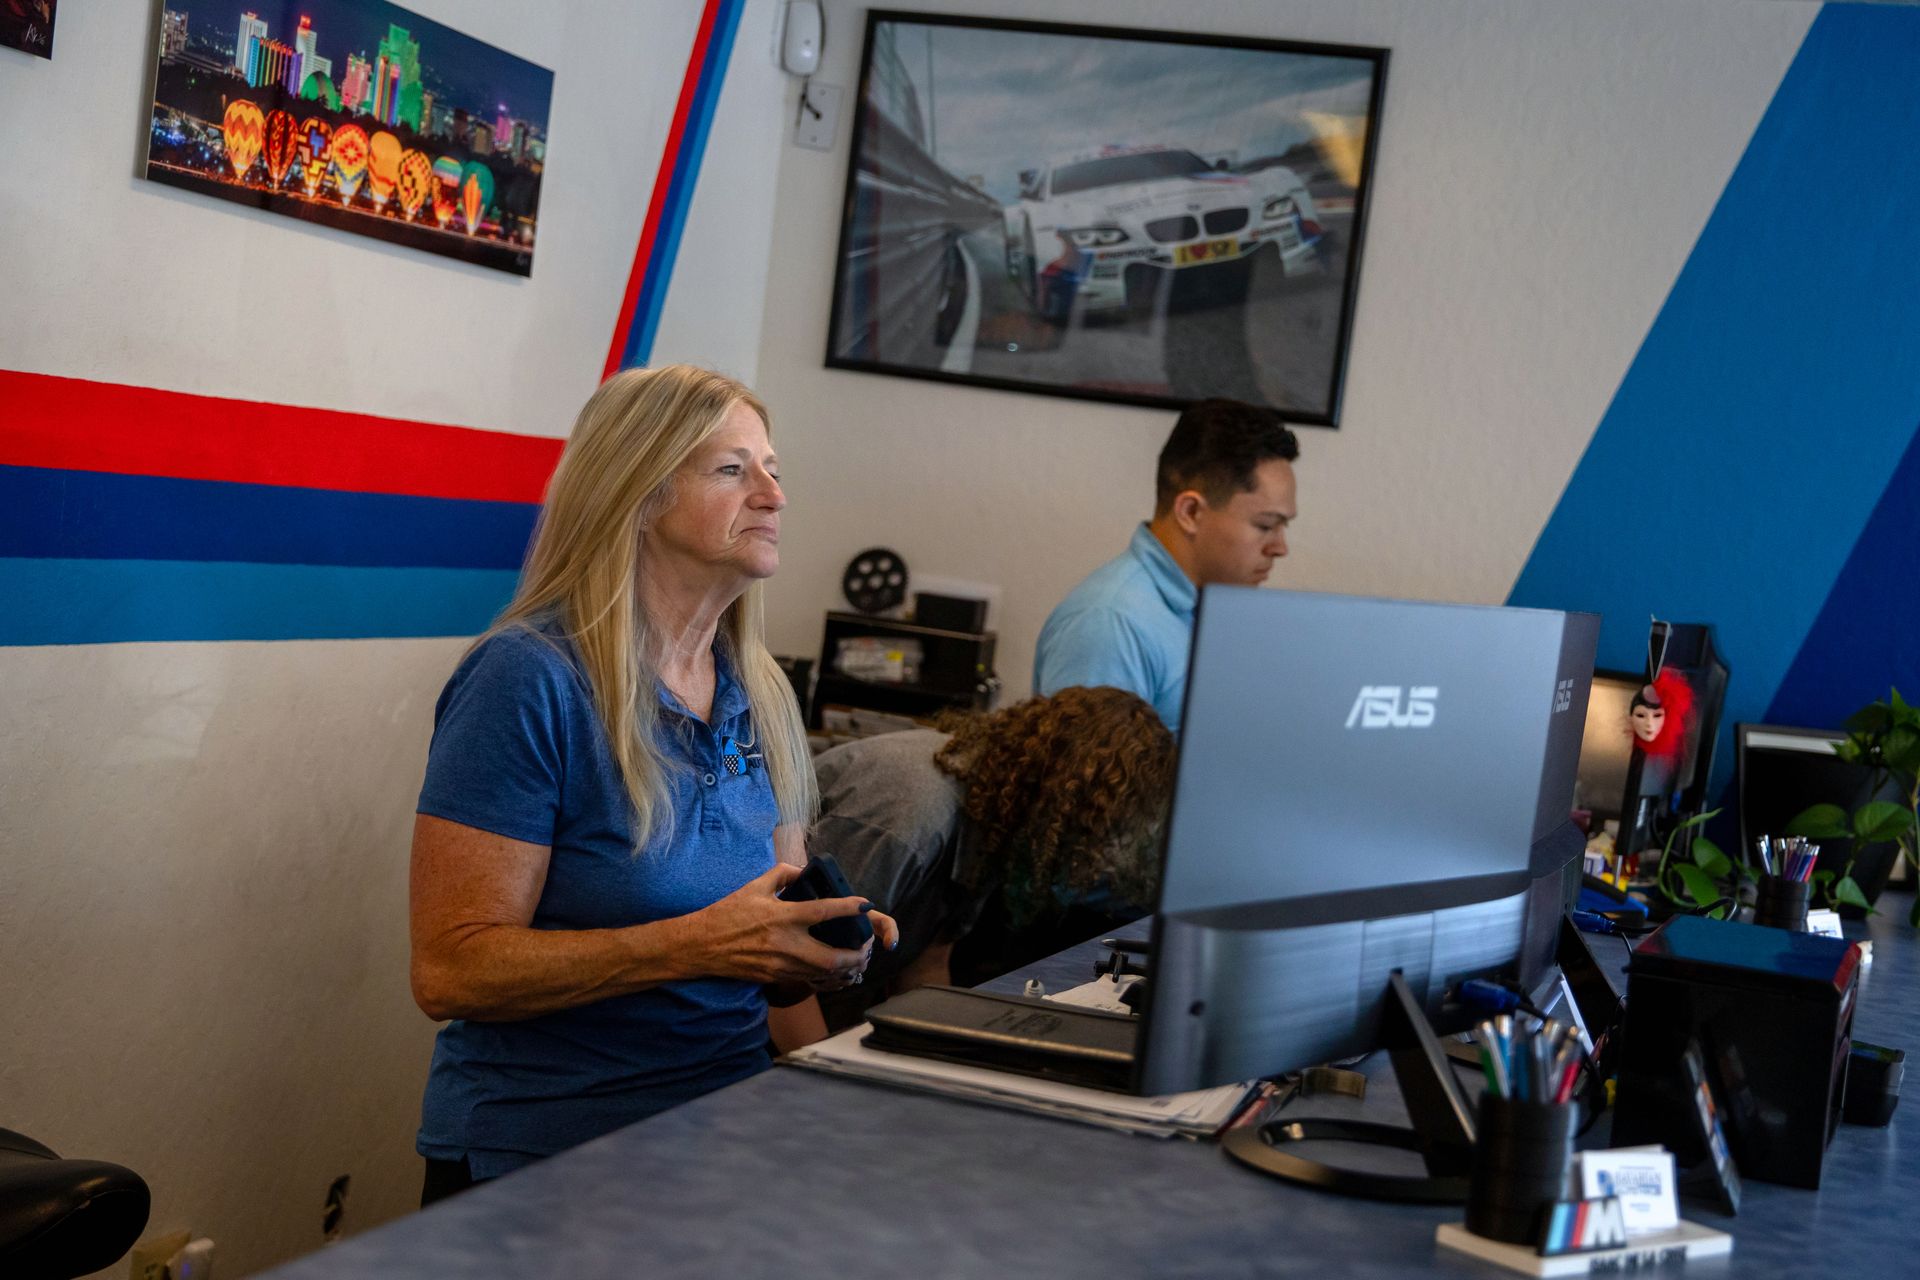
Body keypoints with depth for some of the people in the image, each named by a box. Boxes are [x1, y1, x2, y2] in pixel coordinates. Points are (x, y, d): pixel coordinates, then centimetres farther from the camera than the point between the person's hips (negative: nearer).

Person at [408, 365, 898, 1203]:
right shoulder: (527, 680, -12)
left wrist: (821, 952, -5)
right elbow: (450, 971, -17)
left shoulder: (762, 696, 10)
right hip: (536, 1166, -6)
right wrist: (701, 944, -23)